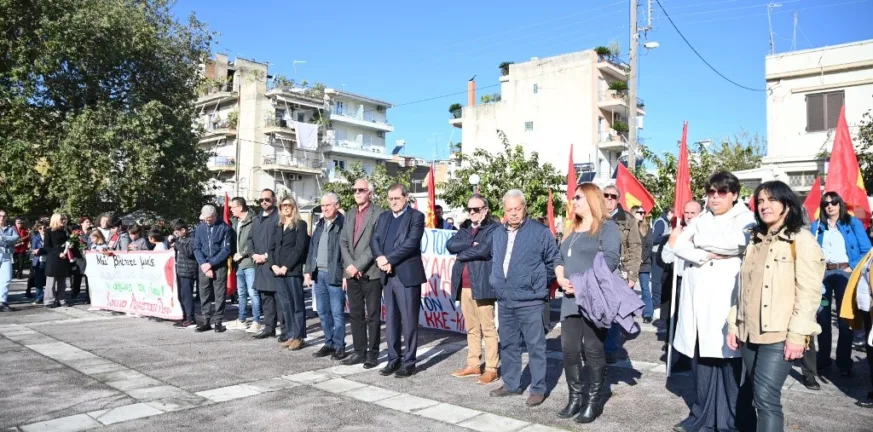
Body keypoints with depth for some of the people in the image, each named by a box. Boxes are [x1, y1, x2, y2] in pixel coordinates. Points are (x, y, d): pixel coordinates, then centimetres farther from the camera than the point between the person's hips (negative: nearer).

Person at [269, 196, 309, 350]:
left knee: (297, 304, -3)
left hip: (293, 270, -6)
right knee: (285, 305, 8)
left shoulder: (300, 225, 0)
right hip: (278, 271, 6)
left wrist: (286, 267, -14)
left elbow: (299, 248, -9)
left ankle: (298, 336, 1)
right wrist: (273, 265, -3)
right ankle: (289, 335, 14)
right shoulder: (278, 227, 19)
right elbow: (272, 248, 14)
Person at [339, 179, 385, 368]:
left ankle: (372, 354, 10)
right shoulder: (350, 214, 16)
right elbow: (343, 242, 11)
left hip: (370, 273, -6)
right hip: (352, 273, 6)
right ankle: (359, 351, 19)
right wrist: (349, 265, -4)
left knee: (373, 316, 2)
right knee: (355, 314, 10)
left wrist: (359, 266, -15)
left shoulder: (378, 213, -6)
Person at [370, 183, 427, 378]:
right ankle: (393, 359, 21)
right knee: (391, 321, 12)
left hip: (407, 275, -6)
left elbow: (411, 243, -15)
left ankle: (409, 362, 10)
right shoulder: (383, 217, 15)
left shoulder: (416, 216, -4)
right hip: (388, 275, 6)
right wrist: (380, 258, -12)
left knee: (409, 321, 1)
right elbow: (374, 240, 7)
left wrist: (388, 259, -15)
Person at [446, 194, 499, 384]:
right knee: (471, 328, 14)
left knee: (488, 328, -1)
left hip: (482, 285, -7)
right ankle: (473, 365, 23)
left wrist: (461, 254, -4)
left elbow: (483, 250, -19)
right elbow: (450, 245, 2)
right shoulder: (465, 228, 17)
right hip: (464, 286, 7)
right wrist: (471, 243, -12)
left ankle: (491, 369, 5)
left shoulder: (493, 228, -5)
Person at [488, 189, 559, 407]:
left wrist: (541, 284, 0)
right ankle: (511, 384, 27)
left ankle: (538, 389, 11)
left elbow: (554, 262, -1)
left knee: (535, 346, 1)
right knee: (508, 345, 15)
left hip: (530, 301, -6)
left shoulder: (540, 232, -7)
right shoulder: (498, 234, 11)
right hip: (504, 301, 6)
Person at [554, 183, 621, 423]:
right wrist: (561, 277, -4)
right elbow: (560, 258, 18)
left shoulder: (607, 226, -2)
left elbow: (610, 259, -14)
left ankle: (594, 401, 10)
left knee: (592, 348, -1)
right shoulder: (571, 229, 20)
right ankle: (575, 398, 16)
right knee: (569, 348, 5)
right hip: (571, 299, 7)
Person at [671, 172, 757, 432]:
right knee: (702, 359, 7)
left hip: (727, 299, -5)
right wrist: (705, 255, -10)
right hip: (699, 298, 5)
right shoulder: (700, 220, 19)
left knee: (730, 360, -4)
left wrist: (699, 240, -3)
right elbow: (679, 246, 6)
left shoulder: (745, 218, 3)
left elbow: (735, 242, -17)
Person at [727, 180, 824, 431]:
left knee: (766, 397, -11)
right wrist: (733, 325, 12)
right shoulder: (755, 240, 16)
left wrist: (797, 335, -17)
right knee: (760, 395, 11)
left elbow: (809, 291, -12)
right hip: (750, 333, 6)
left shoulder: (801, 239, -5)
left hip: (779, 335, -6)